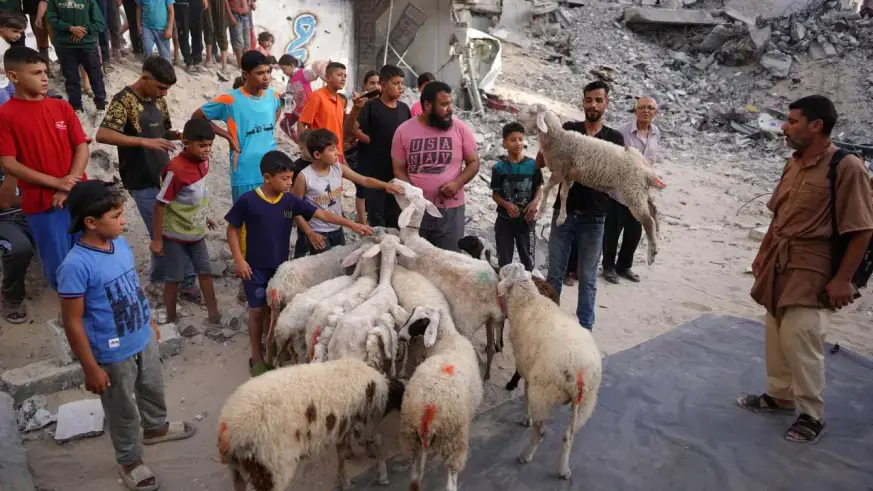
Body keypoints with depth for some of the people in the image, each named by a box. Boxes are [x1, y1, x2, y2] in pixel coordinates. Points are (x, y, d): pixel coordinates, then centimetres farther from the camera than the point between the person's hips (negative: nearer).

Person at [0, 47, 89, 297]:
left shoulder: (62, 107, 6)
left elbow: (82, 147, 3)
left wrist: (69, 186, -10)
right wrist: (57, 183, -16)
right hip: (41, 203, -3)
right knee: (58, 267, 5)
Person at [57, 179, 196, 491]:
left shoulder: (120, 243, -7)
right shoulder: (76, 266, -28)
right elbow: (72, 323, -21)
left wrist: (150, 323, 18)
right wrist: (91, 369, -16)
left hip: (144, 340, 7)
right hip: (114, 355, -7)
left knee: (153, 390, 29)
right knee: (123, 411, 16)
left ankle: (156, 428, 57)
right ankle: (130, 461, 40)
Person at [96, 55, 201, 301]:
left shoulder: (158, 99, 9)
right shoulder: (124, 100, -14)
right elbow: (102, 135, -26)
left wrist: (179, 135, -1)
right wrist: (144, 142, -32)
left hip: (166, 177, 7)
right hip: (143, 182, -7)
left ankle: (186, 282, 22)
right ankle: (158, 281, 21)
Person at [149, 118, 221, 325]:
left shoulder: (203, 161, -5)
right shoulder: (175, 169, -26)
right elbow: (160, 204, -20)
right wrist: (156, 239, -16)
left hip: (196, 232, 7)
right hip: (175, 235, -7)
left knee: (205, 271, 14)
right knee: (174, 277, 7)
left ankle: (214, 314, 26)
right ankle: (171, 319, 24)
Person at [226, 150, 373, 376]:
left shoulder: (290, 201, -5)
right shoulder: (248, 201, -14)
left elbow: (322, 214, -6)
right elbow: (232, 230, -5)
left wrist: (353, 225, -12)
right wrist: (239, 260, -12)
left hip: (280, 266, 4)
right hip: (255, 267, -3)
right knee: (257, 311, 7)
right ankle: (257, 357, 22)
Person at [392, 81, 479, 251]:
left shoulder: (460, 128, -2)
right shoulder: (404, 131, -1)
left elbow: (473, 162, 2)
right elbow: (399, 169, 2)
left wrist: (457, 183, -17)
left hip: (450, 209, 0)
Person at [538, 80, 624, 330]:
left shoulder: (614, 138, 4)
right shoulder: (568, 129, 2)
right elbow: (540, 163, -1)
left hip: (593, 218, 0)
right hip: (564, 213, 0)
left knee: (587, 278, 8)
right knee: (555, 274, 9)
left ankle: (585, 327, 20)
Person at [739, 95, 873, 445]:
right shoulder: (793, 163, 7)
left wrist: (843, 280, -17)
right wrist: (763, 253, 16)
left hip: (812, 271, -7)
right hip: (779, 264, 8)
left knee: (799, 340, -6)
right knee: (776, 335, 15)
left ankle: (812, 415, 11)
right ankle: (779, 396, 32)